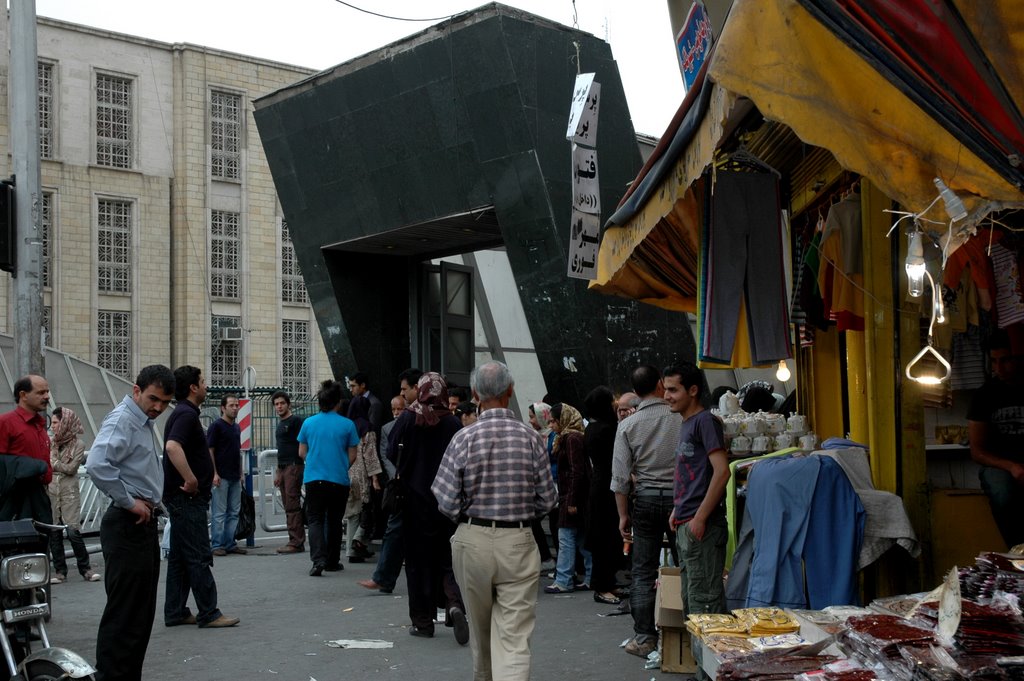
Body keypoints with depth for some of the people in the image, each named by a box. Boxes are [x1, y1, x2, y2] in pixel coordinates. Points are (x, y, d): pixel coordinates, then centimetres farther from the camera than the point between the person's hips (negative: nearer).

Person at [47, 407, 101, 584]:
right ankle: (60, 571, 13)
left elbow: (71, 468, -9)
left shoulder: (78, 444, -2)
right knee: (53, 532, 4)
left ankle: (86, 569, 4)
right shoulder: (51, 443, 9)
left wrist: (53, 462, -4)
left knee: (73, 531, -8)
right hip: (50, 491, 4)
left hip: (69, 492, -4)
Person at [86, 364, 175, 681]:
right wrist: (129, 501, -22)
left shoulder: (146, 423, 17)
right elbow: (96, 465, -30)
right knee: (124, 616, -8)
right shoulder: (122, 421, -14)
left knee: (142, 614, 14)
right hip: (127, 527, -10)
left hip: (144, 524, 10)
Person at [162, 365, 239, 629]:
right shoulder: (187, 414, -15)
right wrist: (191, 480, -28)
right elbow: (173, 447, -33)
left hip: (181, 498, 10)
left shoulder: (183, 413, 17)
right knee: (199, 557, -6)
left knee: (180, 557, 12)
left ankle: (175, 612, 17)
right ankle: (209, 614, -2)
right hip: (187, 498, -10)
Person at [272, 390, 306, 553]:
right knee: (288, 506, 7)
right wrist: (278, 472, 24)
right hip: (283, 468, 9)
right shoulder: (280, 424, 21)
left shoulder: (296, 420, -5)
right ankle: (295, 541, 9)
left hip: (294, 466, -9)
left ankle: (296, 543, -10)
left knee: (293, 505, -11)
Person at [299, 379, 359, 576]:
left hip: (314, 479, 0)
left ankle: (318, 559, -16)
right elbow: (352, 456, -1)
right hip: (339, 479, 0)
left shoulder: (308, 423, -2)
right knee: (334, 521, 14)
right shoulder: (347, 425, -7)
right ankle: (332, 562, 22)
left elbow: (302, 453, 7)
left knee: (315, 519, 4)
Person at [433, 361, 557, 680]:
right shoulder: (531, 437, -5)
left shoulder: (464, 438, -8)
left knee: (481, 630, 21)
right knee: (514, 638, -2)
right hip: (518, 544, -1)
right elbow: (547, 500, -1)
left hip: (473, 541, 1)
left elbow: (447, 504, -8)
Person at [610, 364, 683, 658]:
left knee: (643, 572, 7)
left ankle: (644, 638, 9)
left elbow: (620, 476, -2)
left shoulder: (628, 425, -2)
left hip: (646, 498, 1)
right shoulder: (681, 418, -6)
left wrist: (624, 514, 6)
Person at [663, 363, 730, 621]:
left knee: (704, 599, -8)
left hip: (702, 527, -10)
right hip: (685, 526, 10)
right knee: (690, 598, 16)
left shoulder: (705, 421, -11)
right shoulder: (687, 424, 18)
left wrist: (700, 518, -21)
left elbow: (721, 471, -20)